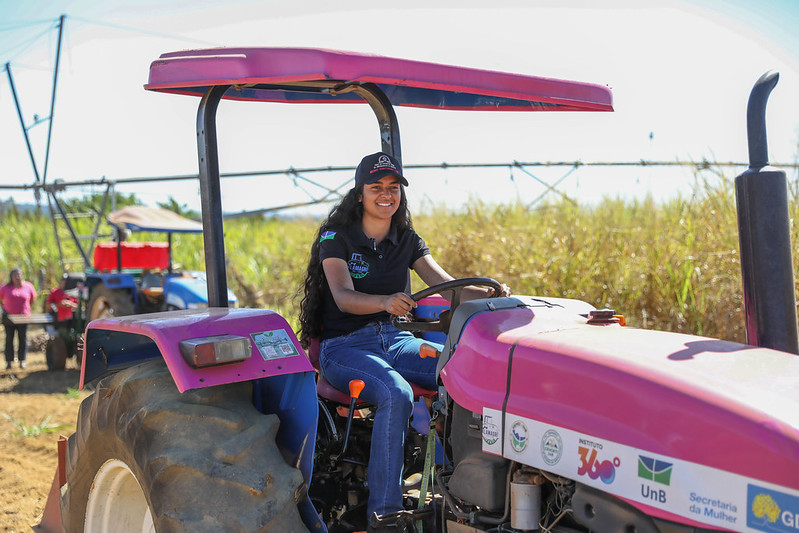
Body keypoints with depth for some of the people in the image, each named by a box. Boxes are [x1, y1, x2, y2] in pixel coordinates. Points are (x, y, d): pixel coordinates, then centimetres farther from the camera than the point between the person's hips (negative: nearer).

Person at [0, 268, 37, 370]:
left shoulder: (28, 287, 1)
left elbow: (32, 299, 12)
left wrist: (26, 308, 6)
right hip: (9, 318, 0)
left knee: (23, 339, 5)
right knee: (9, 339, 4)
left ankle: (22, 361, 13)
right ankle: (9, 361, 8)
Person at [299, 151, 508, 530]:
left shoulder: (407, 241, 11)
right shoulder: (336, 238, -4)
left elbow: (447, 285, -1)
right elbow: (343, 298, -19)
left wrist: (488, 294, -22)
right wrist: (386, 301, -40)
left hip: (395, 339, 5)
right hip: (345, 345, -5)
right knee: (396, 395, -36)